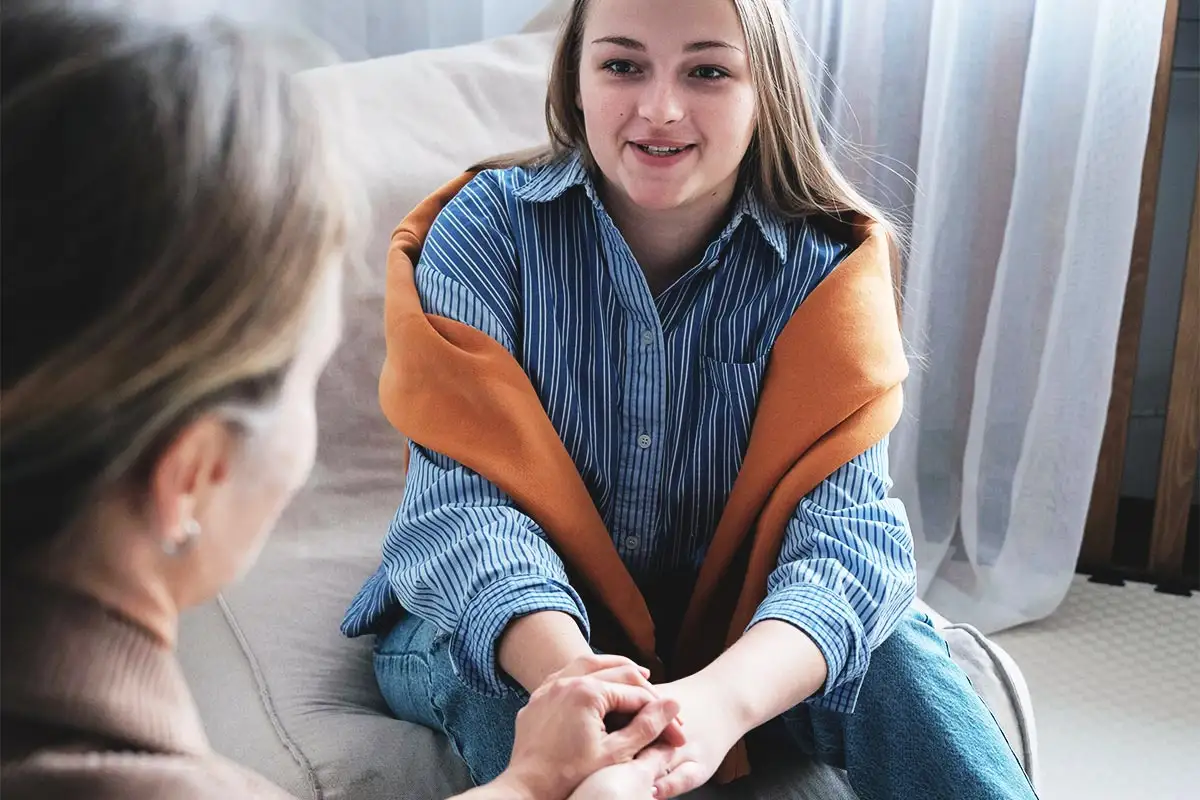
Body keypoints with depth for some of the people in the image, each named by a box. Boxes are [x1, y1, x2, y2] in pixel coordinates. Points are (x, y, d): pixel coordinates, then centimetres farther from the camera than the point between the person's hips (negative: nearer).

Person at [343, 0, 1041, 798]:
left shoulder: (829, 263, -12)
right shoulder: (489, 225, -15)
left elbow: (847, 523, -25)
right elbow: (463, 499, -26)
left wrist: (720, 699, -46)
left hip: (729, 622, 1)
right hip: (505, 617, 0)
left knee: (891, 649, -26)